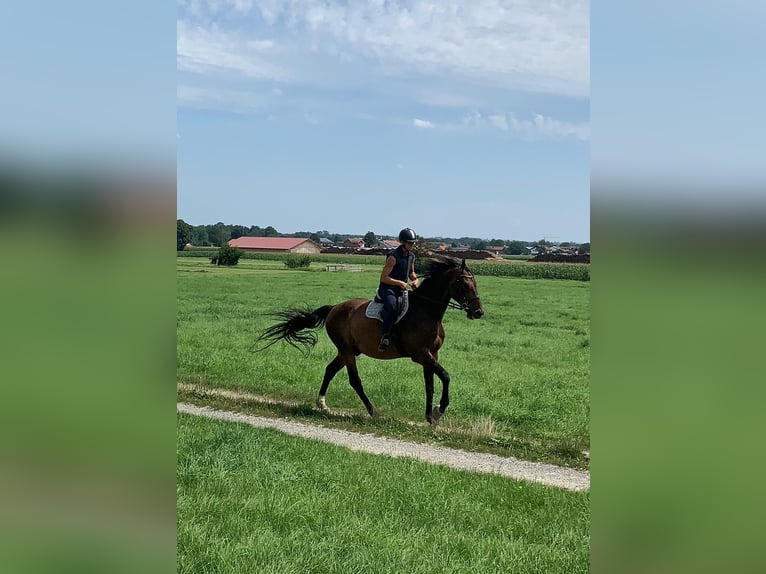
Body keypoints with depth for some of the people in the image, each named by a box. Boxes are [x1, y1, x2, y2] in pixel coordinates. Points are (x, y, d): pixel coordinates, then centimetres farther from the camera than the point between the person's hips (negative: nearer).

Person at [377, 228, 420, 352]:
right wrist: (400, 283, -21)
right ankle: (385, 337, -29)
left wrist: (415, 279, 5)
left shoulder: (411, 256, 10)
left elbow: (411, 272, 27)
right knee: (392, 307, -35)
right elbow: (383, 278, -16)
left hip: (401, 290, 8)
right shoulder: (393, 257, -15)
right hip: (387, 289, -8)